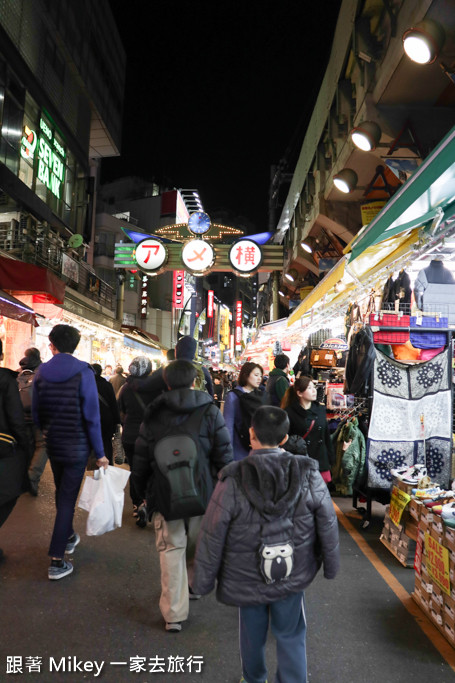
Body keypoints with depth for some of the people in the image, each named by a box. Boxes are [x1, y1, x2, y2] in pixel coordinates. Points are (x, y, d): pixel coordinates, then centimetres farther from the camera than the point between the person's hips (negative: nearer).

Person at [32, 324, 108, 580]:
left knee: (62, 492, 23)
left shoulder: (41, 372, -3)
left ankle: (68, 537, 42)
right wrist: (100, 453, -10)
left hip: (52, 444, 4)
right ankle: (57, 561, 4)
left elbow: (36, 412, 4)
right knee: (68, 497, 2)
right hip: (77, 447, -4)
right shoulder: (83, 373, -16)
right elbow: (92, 416, -17)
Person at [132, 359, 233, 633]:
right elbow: (224, 456, -8)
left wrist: (144, 493, 15)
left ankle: (174, 614, 9)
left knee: (171, 551, 8)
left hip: (166, 495, 0)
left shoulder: (154, 416, -4)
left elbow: (141, 461, 2)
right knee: (197, 544, 22)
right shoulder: (211, 412, -7)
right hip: (203, 493, 1)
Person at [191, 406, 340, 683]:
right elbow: (328, 525, -4)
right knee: (291, 637, 20)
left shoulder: (233, 482, -22)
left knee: (252, 634, 24)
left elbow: (212, 538, -15)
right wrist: (331, 565, 12)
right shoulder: (309, 475, -15)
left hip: (246, 578, 0)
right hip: (293, 577, 1)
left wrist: (202, 581, -1)